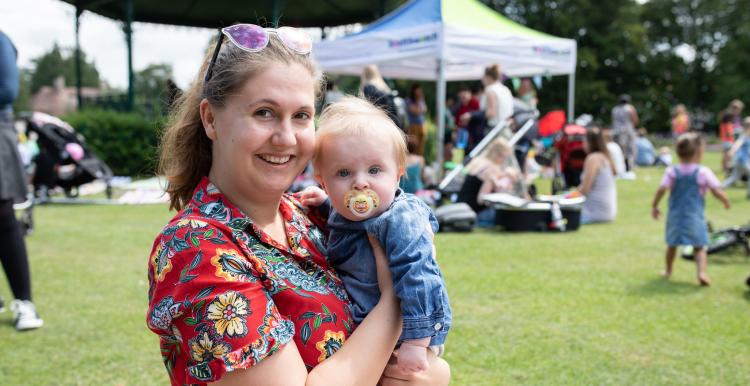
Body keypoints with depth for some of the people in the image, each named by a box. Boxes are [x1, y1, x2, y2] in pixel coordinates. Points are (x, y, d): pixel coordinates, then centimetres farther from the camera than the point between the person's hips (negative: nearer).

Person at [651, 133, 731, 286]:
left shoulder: (672, 171, -3)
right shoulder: (703, 172, -7)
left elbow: (661, 189, -12)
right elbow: (717, 191, -9)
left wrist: (654, 206, -1)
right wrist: (726, 201, 10)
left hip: (675, 215, 3)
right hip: (695, 216, -2)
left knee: (672, 244, 20)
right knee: (699, 247, 2)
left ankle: (668, 270, 34)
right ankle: (702, 272, -18)